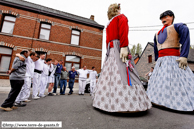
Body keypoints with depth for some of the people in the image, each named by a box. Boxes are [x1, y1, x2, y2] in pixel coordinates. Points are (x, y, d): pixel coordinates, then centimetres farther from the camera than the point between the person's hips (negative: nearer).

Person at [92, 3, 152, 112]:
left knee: (111, 73, -5)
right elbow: (123, 31, 1)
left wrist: (109, 52, 4)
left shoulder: (109, 24, 21)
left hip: (110, 50, 3)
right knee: (122, 73, -7)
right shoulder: (121, 17, 17)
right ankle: (125, 103, -5)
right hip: (118, 47, -3)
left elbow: (108, 40, 8)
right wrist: (124, 47, -7)